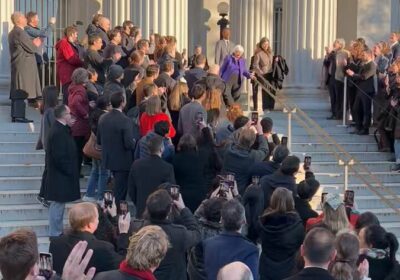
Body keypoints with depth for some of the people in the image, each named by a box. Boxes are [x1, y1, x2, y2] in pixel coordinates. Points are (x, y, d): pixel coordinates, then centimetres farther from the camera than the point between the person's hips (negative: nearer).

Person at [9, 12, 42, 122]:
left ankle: (15, 115, 13)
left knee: (16, 92, 10)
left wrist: (33, 43, 14)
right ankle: (19, 116, -11)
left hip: (17, 66, 10)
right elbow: (31, 49, -16)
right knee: (21, 92, -10)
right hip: (23, 67, -10)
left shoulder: (12, 33, 16)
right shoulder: (20, 33, -16)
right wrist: (36, 44, 5)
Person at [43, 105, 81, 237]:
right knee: (58, 205, -2)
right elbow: (59, 157, -25)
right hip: (60, 176, -10)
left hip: (60, 176, 10)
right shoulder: (58, 133, -23)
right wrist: (69, 171, -16)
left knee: (59, 205, 18)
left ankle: (57, 232, 28)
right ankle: (55, 234, 6)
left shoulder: (60, 129, 9)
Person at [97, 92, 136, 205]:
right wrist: (134, 142, -3)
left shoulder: (103, 118, -2)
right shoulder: (125, 121, -23)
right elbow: (129, 144, -24)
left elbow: (99, 141, 6)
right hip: (123, 161, -7)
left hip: (108, 159, 7)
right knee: (120, 191, 6)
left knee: (118, 187, 26)